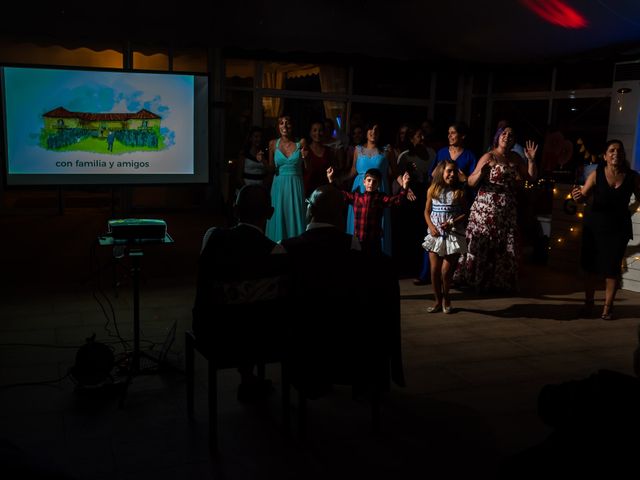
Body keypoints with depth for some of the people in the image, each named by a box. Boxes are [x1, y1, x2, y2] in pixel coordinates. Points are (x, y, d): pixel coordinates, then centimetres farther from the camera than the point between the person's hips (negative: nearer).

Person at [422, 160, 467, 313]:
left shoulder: (459, 191, -1)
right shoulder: (433, 190, 3)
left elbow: (464, 213, 0)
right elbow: (427, 211, 8)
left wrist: (452, 223, -15)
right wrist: (431, 226, -7)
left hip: (453, 234, -2)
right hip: (435, 234, 2)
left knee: (446, 270, -4)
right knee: (434, 270, 3)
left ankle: (446, 297, 20)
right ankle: (438, 300, 18)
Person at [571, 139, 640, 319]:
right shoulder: (596, 174, -7)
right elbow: (584, 195, -11)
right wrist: (578, 196, -33)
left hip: (618, 228, 0)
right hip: (594, 226, 0)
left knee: (612, 268, 2)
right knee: (591, 265, 8)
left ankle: (608, 306, 11)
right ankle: (588, 302, 23)